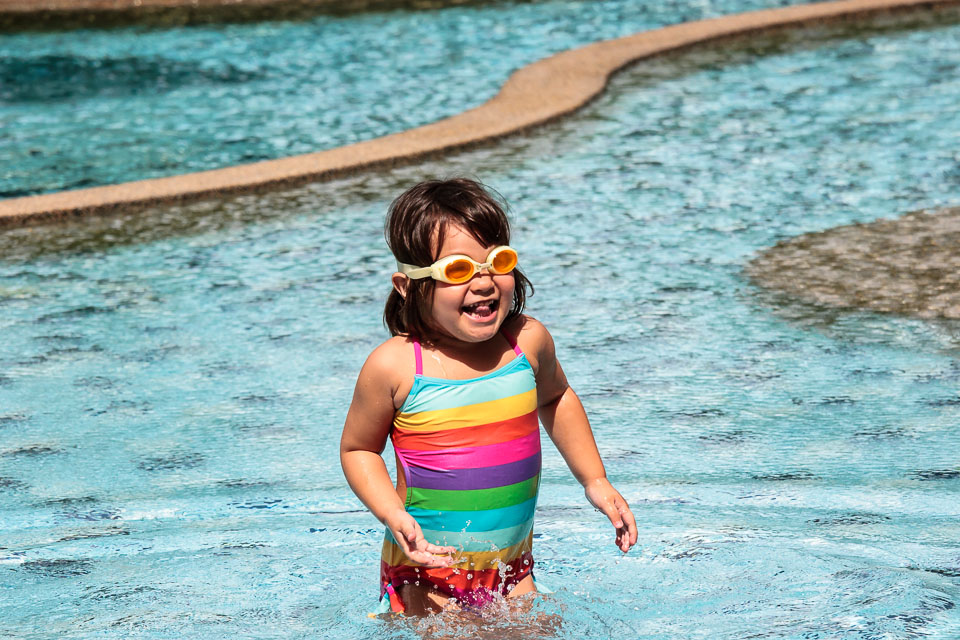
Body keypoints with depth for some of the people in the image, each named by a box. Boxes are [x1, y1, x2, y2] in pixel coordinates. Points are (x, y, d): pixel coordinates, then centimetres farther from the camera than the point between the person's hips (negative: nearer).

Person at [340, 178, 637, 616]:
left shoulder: (528, 341, -4)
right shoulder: (395, 366, -15)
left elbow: (554, 398, 18)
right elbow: (358, 449, -1)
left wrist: (594, 481, 14)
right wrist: (392, 515, -17)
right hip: (427, 570, -3)